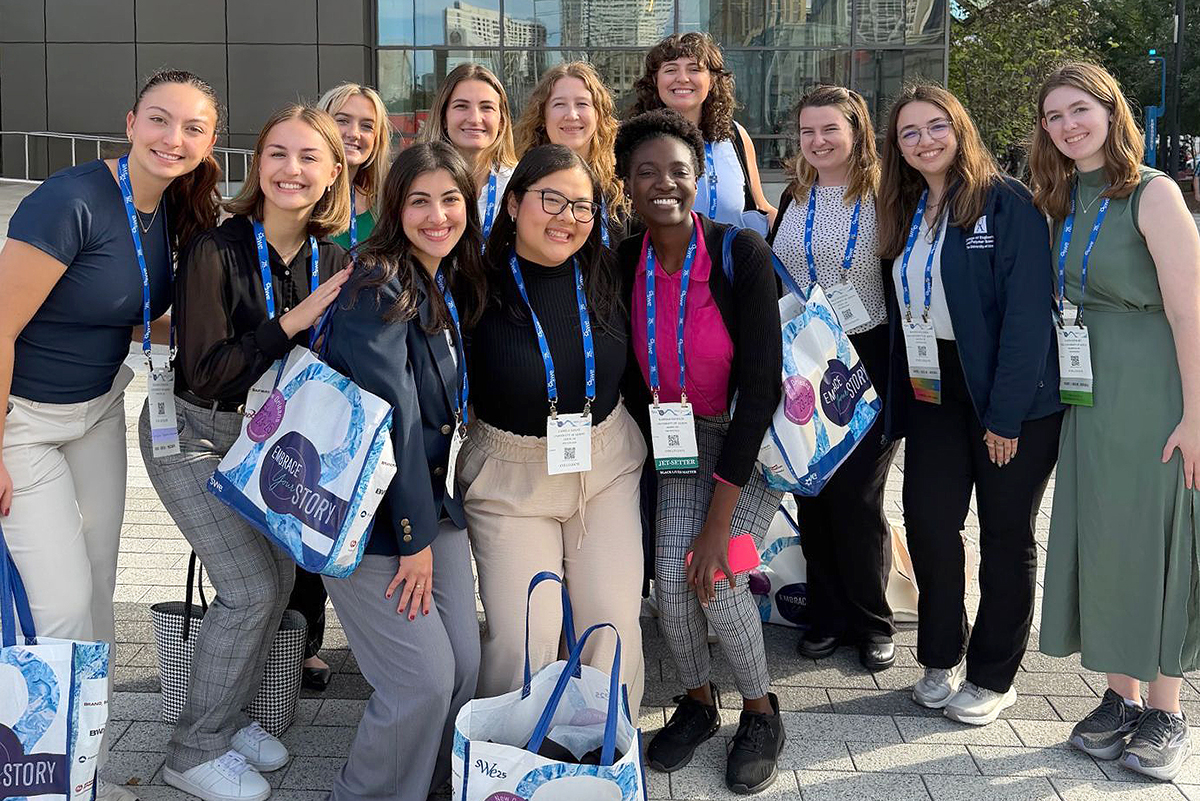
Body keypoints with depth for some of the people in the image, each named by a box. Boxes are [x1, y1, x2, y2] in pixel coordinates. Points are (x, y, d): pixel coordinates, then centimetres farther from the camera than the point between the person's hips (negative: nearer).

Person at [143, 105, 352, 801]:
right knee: (250, 588, -8)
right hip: (196, 433, -6)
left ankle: (231, 716, 30)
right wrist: (290, 323, -29)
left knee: (281, 573, 8)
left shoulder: (332, 259, -4)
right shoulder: (217, 250, -22)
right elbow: (204, 372, -25)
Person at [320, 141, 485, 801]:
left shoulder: (455, 286, 9)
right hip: (374, 508, -8)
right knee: (425, 681, -9)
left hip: (436, 501, 8)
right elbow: (391, 413, -19)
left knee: (464, 666, 5)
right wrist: (414, 536, -17)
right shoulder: (380, 283, -17)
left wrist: (433, 521, 10)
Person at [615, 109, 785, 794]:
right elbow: (633, 378, 4)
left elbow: (760, 383, -21)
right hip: (679, 437, 3)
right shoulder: (623, 263, -8)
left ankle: (761, 711, 10)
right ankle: (698, 701, 16)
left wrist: (720, 517, -22)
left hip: (752, 436, -3)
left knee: (715, 575, -18)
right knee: (672, 577, -14)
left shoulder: (742, 254, -21)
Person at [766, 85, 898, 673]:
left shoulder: (883, 198, -3)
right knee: (810, 492, 6)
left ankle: (872, 622, 14)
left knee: (856, 494, -5)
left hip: (866, 362, -4)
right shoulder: (793, 200, 10)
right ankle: (828, 614, 21)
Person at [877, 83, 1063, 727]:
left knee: (1005, 535, 6)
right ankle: (941, 658, 23)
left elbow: (1027, 311, -17)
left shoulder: (1005, 201, -11)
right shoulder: (902, 213, 10)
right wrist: (900, 395, 3)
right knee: (928, 522, 4)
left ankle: (993, 676, 20)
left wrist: (1006, 413, -20)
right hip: (934, 392, 6)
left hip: (1011, 395, -5)